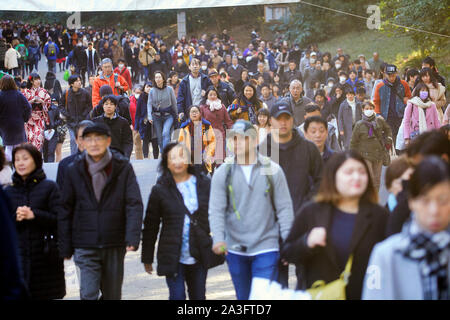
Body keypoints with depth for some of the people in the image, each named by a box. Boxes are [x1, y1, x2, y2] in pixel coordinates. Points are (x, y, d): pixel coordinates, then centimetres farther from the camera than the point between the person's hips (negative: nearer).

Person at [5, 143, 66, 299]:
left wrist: (33, 215, -17)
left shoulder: (49, 187, 2)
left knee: (47, 295, -1)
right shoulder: (8, 192, 12)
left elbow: (60, 219, -6)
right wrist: (14, 218, -10)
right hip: (17, 256, 2)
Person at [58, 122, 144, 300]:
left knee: (112, 295, 13)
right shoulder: (75, 171, 2)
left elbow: (134, 205, -7)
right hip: (85, 247, 0)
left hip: (115, 245, 0)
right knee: (88, 294, -9)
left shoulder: (123, 168, -2)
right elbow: (65, 211, 6)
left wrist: (132, 237, -20)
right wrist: (65, 247, 4)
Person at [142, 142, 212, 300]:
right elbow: (150, 226, 2)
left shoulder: (204, 184, 4)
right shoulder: (160, 190, -2)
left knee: (199, 296, 13)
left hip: (199, 257, 2)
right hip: (173, 257, -2)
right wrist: (147, 258, 4)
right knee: (177, 296, -3)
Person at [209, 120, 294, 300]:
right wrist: (218, 239, -20)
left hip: (266, 247, -2)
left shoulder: (272, 170, -1)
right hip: (235, 249, 2)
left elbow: (284, 208, 1)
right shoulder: (223, 173, 1)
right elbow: (216, 210, -4)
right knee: (243, 296, 15)